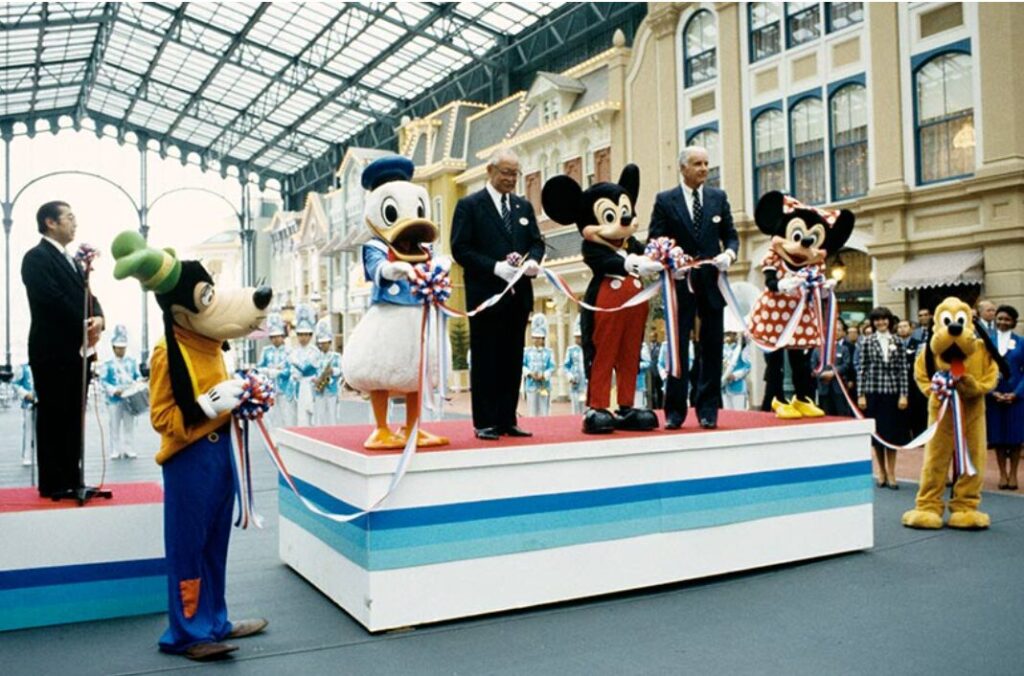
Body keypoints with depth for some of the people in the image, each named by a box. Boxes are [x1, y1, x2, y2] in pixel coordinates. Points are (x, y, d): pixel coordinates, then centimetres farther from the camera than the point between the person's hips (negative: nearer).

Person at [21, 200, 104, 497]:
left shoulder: (73, 261, 20)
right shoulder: (37, 257, -7)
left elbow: (87, 297, 14)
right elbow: (53, 300, -19)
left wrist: (98, 318, -7)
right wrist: (85, 326, -12)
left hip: (78, 349, 8)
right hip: (54, 351, -8)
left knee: (73, 417, 10)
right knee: (53, 417, -3)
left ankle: (72, 479, 16)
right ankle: (53, 483, 3)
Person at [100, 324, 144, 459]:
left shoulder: (132, 362, 12)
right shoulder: (107, 364, 1)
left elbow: (138, 376, 14)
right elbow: (103, 381, -4)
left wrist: (138, 384, -7)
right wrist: (114, 390, -17)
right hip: (114, 400, -3)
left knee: (129, 425, 4)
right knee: (115, 426, 1)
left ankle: (128, 449, 9)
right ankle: (115, 450, 7)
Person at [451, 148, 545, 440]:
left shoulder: (524, 206, 16)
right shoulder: (469, 205, -1)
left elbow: (537, 241, 17)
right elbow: (460, 249, -8)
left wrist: (533, 260, -6)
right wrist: (496, 267, -18)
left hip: (518, 295, 6)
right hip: (486, 295, -5)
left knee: (513, 361, 8)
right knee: (485, 361, -1)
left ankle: (507, 420, 14)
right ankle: (485, 423, 5)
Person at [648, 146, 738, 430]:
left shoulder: (719, 197, 10)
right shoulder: (665, 200, 3)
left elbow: (731, 235, 12)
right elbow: (654, 241, 1)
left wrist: (729, 253, -9)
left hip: (712, 282, 3)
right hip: (680, 282, -2)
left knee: (712, 348, 4)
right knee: (678, 347, 0)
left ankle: (708, 410, 12)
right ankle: (675, 411, 7)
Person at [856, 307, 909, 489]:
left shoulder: (897, 342, 5)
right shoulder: (867, 342, 2)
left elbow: (903, 369, 3)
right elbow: (861, 368, 0)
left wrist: (903, 394, -3)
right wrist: (860, 395, -4)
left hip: (892, 391, 1)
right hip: (873, 391, -1)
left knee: (893, 432, 3)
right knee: (877, 432, 5)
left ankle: (891, 474, 11)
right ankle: (881, 472, 18)